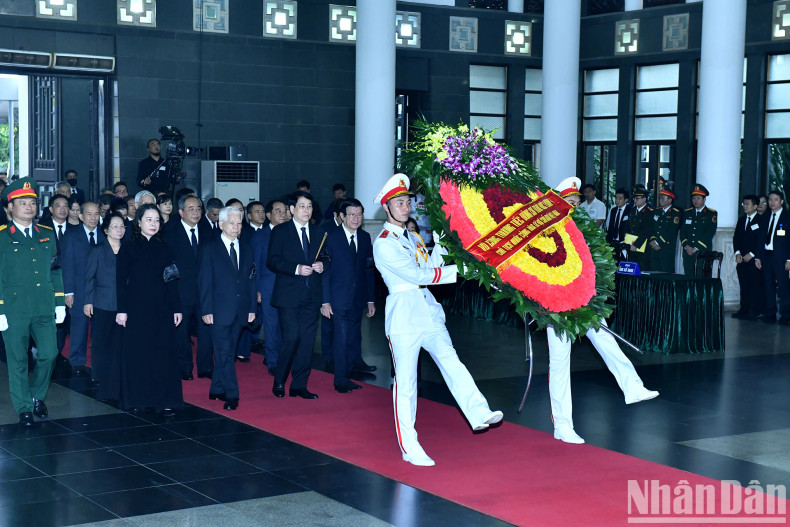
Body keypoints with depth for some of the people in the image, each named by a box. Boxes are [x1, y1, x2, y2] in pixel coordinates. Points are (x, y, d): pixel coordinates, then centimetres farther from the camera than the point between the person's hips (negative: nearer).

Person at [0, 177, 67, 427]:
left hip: (44, 308, 4)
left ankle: (37, 397, 26)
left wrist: (60, 302, 9)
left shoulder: (47, 234, 12)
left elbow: (55, 270, 15)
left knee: (49, 354, 3)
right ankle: (24, 408, 15)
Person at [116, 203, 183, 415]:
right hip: (136, 308, -2)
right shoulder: (128, 247, 1)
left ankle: (164, 400, 2)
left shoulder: (163, 249, 10)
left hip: (161, 310, 2)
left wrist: (176, 308, 4)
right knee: (136, 354, 3)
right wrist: (121, 310, -8)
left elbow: (171, 281, 9)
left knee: (163, 354, -1)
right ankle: (135, 399, 12)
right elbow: (121, 280, -2)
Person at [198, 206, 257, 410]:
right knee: (224, 353, -6)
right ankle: (231, 395, -7)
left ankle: (217, 390, 21)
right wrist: (206, 310, -10)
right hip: (219, 309, -4)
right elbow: (204, 281, -4)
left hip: (240, 309, 4)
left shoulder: (246, 247, 11)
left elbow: (251, 278, 12)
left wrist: (252, 307, 7)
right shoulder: (210, 248, -2)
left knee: (227, 352, 10)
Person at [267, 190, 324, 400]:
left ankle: (299, 386, 11)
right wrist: (296, 269, -18)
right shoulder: (280, 231, 1)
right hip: (289, 295, -4)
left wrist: (321, 266, -2)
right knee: (292, 337, -11)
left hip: (312, 295, 5)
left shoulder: (318, 233, 15)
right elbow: (272, 261, -7)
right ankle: (279, 382, 7)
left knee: (307, 340, 3)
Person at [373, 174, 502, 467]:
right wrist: (457, 271, -14)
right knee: (406, 383, -2)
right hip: (404, 318, -7)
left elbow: (429, 267, 14)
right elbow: (417, 275, -15)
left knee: (451, 362, -12)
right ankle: (409, 448, 4)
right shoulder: (384, 244, -9)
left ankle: (479, 414, -24)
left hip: (428, 313, 7)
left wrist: (441, 244, 2)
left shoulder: (411, 238, 20)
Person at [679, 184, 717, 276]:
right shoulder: (687, 213, 16)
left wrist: (697, 248, -12)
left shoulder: (711, 214, 2)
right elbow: (682, 232, 10)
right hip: (688, 253, 4)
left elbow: (709, 234, -7)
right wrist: (686, 246, -7)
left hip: (703, 253, -4)